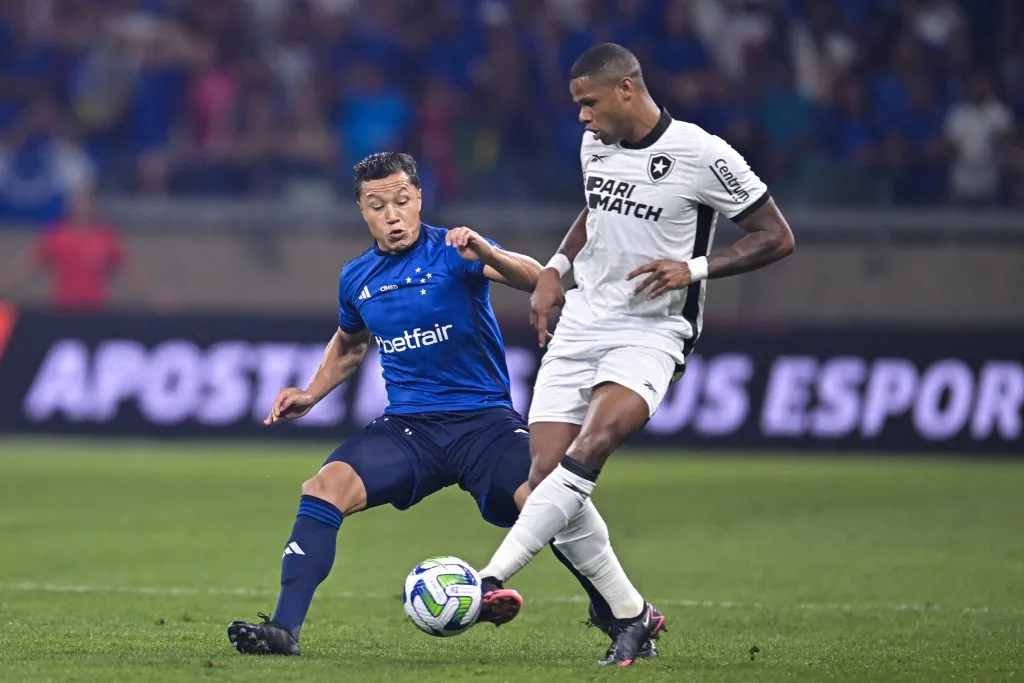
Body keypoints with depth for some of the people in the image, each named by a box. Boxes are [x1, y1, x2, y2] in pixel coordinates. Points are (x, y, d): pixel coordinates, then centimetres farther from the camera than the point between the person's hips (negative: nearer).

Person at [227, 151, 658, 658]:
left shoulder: (452, 252, -5)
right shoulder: (356, 278, 10)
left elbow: (534, 279, -21)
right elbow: (349, 344, 32)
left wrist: (485, 254, -40)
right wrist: (311, 394, 17)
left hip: (484, 421, -4)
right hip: (407, 428, 4)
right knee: (326, 487, -23)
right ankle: (284, 629, -21)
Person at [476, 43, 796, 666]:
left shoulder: (703, 156, -11)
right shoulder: (594, 146, 8)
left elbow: (777, 237, -6)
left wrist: (695, 268, -17)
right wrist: (556, 267, 14)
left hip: (653, 330, -6)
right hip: (582, 322, 6)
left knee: (593, 444, -31)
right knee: (546, 477, -6)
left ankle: (490, 583, -35)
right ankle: (629, 616, 7)